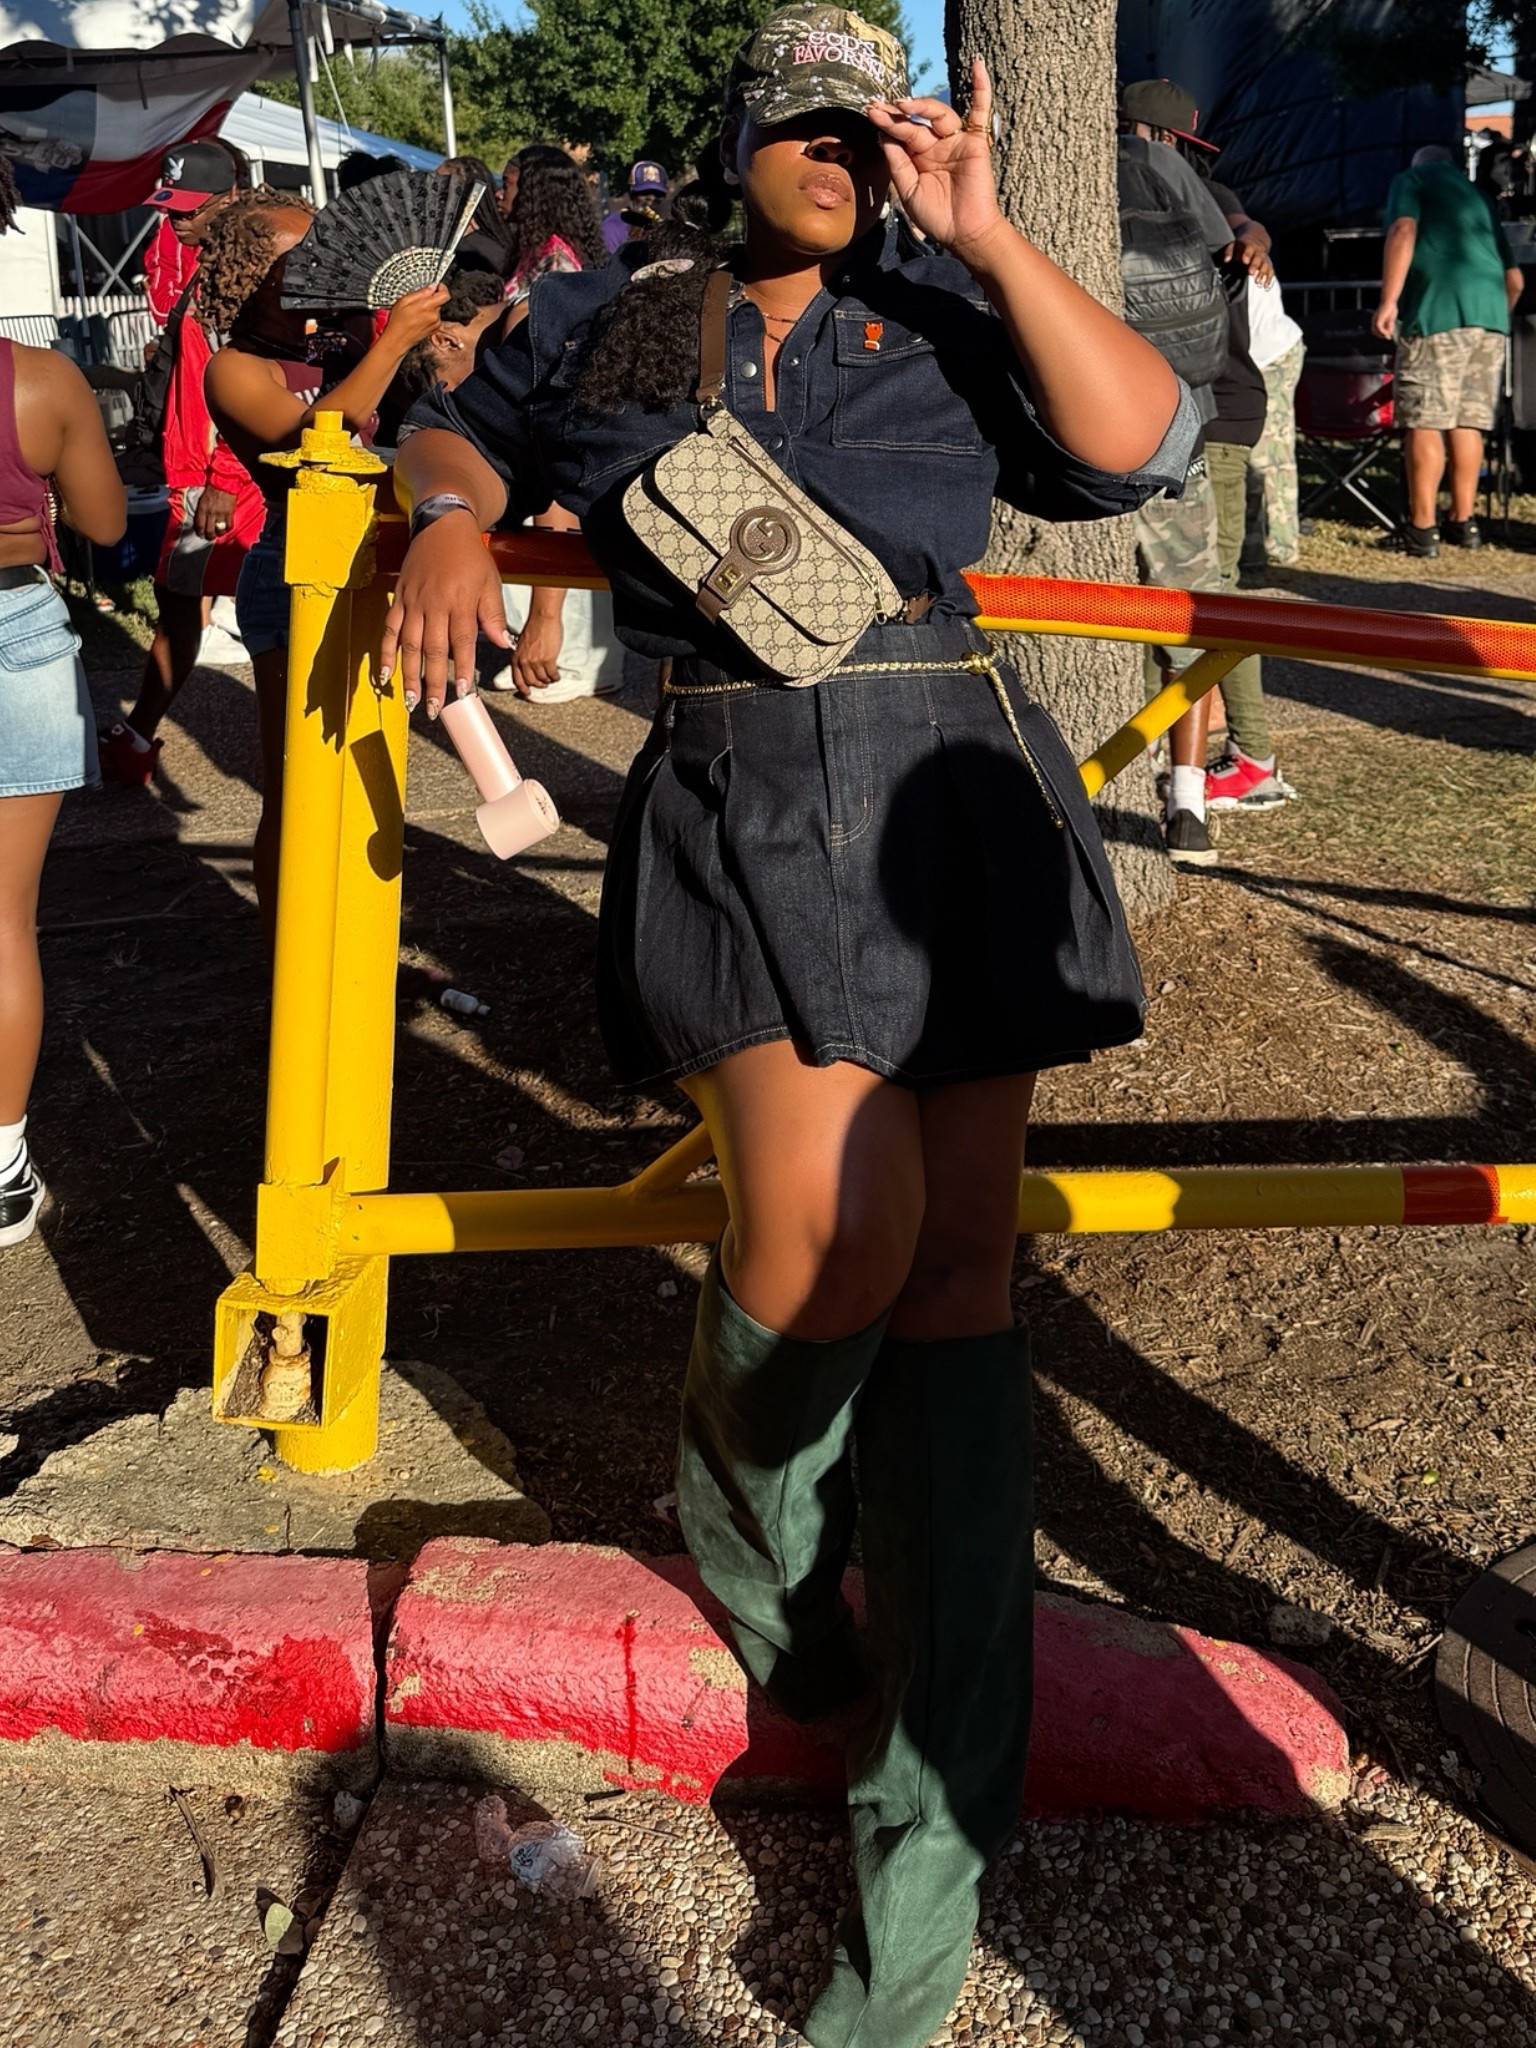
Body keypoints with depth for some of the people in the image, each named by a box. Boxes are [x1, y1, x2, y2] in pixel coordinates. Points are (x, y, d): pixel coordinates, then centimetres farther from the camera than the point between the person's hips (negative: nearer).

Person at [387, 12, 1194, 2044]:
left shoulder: (942, 321, 14)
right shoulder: (607, 325, 17)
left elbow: (1141, 443, 1)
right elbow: (459, 433, 31)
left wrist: (985, 235, 0)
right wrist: (449, 521, 8)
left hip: (952, 784, 1)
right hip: (740, 794, -1)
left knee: (954, 1267, -3)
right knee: (834, 1225, -24)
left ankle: (929, 1842, 5)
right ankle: (745, 1528, 15)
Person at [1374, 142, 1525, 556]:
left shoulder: (1412, 180, 13)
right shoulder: (1479, 196, 30)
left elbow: (1403, 231, -8)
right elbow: (1515, 278, 28)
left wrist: (1388, 300, -14)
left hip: (1439, 312, -6)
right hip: (1490, 313, 6)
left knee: (1424, 422, -6)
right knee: (1467, 423, 11)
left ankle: (1422, 528, -8)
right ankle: (1464, 522, 14)